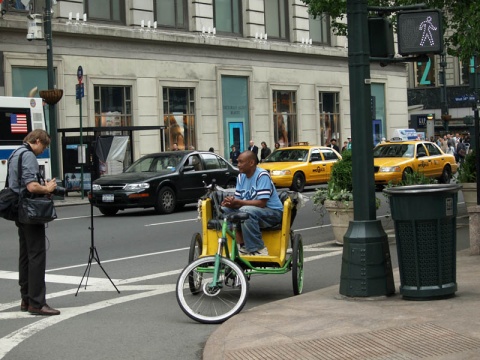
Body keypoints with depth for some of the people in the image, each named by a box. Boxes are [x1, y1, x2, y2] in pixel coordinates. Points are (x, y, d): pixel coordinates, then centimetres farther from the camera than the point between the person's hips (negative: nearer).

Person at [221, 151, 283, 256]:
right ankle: (242, 245, -9)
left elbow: (261, 203, -25)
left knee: (246, 211, -36)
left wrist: (237, 202, -29)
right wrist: (230, 202, -20)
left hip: (272, 212, -8)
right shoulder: (241, 177, 5)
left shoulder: (262, 176, -18)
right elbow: (238, 200, 4)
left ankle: (258, 250, -24)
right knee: (224, 210, -10)